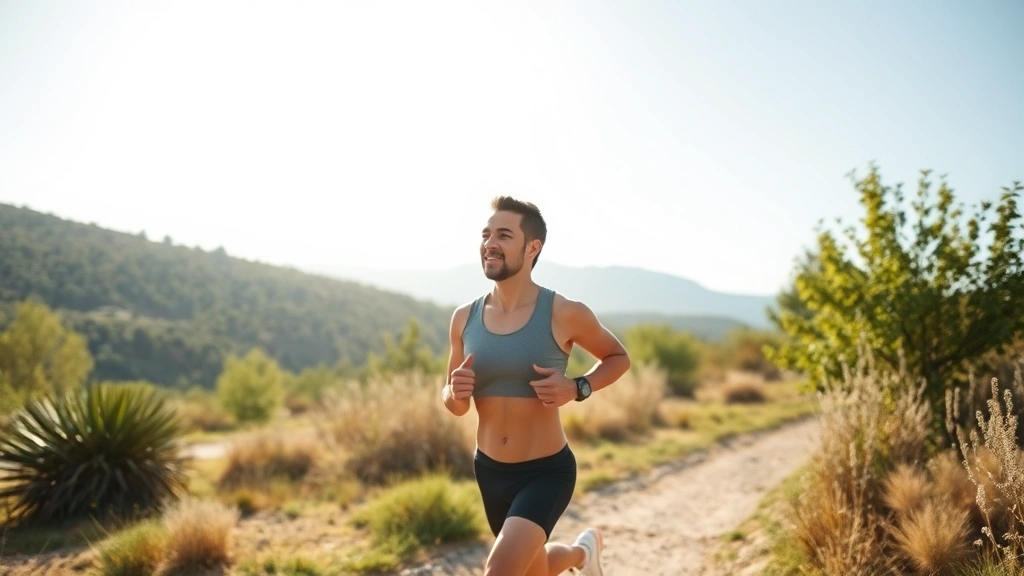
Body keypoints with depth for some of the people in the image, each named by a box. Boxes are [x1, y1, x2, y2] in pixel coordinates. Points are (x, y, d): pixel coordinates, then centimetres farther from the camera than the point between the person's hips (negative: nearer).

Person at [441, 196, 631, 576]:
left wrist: (577, 388, -17)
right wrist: (455, 392, -18)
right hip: (489, 471, 5)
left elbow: (618, 358, 3)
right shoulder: (464, 318, -4)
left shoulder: (565, 314, -15)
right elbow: (454, 405, 7)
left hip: (547, 471, -5)